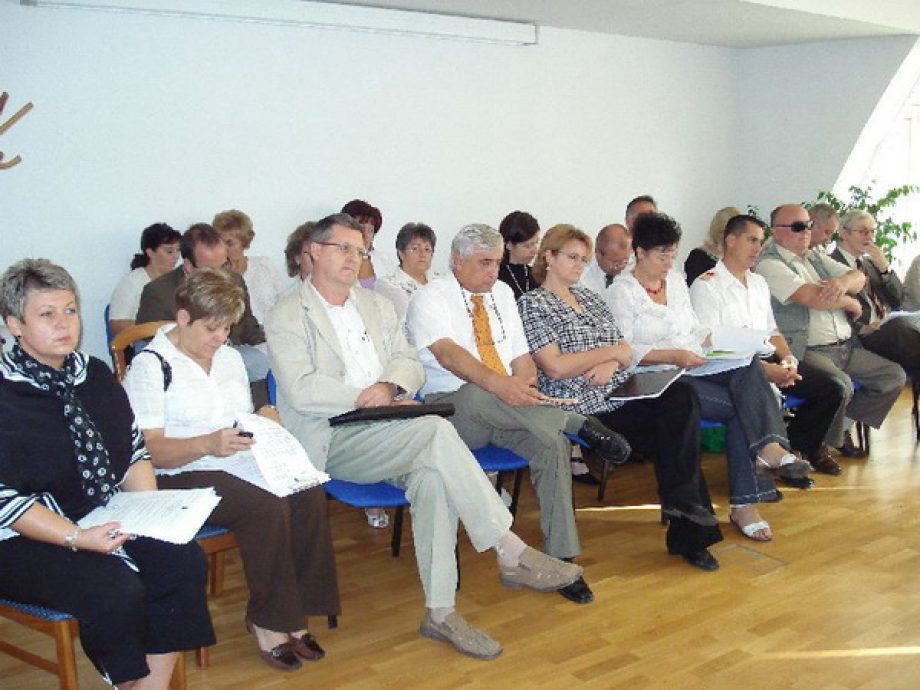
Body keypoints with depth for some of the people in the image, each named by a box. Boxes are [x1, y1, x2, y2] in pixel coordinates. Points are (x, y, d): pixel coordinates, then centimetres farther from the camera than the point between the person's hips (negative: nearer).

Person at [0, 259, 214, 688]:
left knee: (184, 562, -16)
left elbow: (134, 451, 12)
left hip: (109, 519, 7)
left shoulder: (94, 375, 9)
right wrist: (76, 539, -25)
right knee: (117, 590, -28)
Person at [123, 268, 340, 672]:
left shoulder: (229, 357, 18)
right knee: (268, 507, -32)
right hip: (181, 477, -6)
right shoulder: (151, 366, -5)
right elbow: (148, 449, -13)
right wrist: (208, 444, -29)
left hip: (241, 464, 7)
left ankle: (294, 614, -14)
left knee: (308, 495, -23)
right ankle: (267, 620, -14)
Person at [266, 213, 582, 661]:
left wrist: (389, 387, -9)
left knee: (431, 474, -28)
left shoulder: (377, 305, 21)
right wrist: (367, 398, -15)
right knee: (436, 430, -29)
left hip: (391, 433, 6)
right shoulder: (288, 315, 2)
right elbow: (302, 391, -11)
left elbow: (411, 364, 14)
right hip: (334, 441, -5)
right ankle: (511, 553, -25)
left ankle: (440, 611, -21)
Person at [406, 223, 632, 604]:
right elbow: (447, 353, -23)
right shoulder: (430, 299, -4)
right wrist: (499, 386, -39)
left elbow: (521, 356, 16)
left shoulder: (502, 293, 17)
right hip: (453, 409, -5)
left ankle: (560, 560, -18)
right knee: (477, 393, -40)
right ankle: (579, 423, -29)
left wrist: (524, 390, -8)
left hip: (508, 410, 5)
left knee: (552, 442, -25)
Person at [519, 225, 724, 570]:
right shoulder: (532, 304, 1)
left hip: (621, 391, 7)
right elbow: (554, 367, -12)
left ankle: (687, 534, -22)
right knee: (679, 416, -24)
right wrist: (613, 351, -5)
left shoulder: (589, 296, 24)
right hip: (581, 404, -7)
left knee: (682, 394, -24)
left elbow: (626, 351, 18)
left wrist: (611, 365, -7)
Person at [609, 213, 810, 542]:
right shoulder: (622, 291, -2)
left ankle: (769, 447, -39)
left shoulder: (676, 280, 19)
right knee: (740, 407, -25)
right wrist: (675, 356, -20)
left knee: (749, 368, -27)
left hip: (696, 366, 6)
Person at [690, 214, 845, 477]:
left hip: (768, 360, 8)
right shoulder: (706, 285, -5)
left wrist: (787, 358, -2)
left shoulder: (758, 283, 21)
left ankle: (794, 448, 7)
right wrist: (764, 369, -21)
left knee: (830, 390, -7)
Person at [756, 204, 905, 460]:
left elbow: (859, 277, 13)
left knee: (894, 376, 3)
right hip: (807, 351, -9)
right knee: (840, 385, -33)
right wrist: (851, 304, -3)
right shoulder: (770, 264, -9)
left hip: (846, 347, 9)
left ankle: (843, 424, 16)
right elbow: (813, 297, -21)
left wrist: (844, 282, -13)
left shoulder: (815, 257, 19)